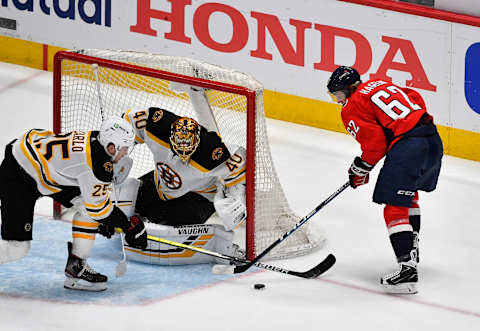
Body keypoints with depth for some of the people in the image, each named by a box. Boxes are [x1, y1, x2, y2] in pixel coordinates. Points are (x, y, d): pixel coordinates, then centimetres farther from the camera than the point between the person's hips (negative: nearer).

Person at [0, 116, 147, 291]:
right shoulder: (100, 164, -26)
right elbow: (96, 207, -16)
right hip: (17, 176, -10)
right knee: (16, 248, -11)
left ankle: (76, 266, 5)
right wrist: (129, 226, -5)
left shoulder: (94, 139, 1)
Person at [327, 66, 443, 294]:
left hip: (407, 147, -9)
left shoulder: (352, 107, 1)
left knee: (395, 208, -8)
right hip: (433, 139, 9)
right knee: (409, 192, 31)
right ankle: (411, 249, 42)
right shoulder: (381, 85, 24)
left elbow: (374, 141, -7)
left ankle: (407, 268, -21)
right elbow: (416, 99, 22)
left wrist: (360, 169, 6)